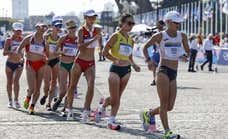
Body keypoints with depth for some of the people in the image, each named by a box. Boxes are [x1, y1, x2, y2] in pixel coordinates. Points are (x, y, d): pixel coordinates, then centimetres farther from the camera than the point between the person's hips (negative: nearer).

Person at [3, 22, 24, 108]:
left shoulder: (22, 40, 0)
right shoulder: (9, 40, -7)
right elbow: (4, 53, -13)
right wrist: (11, 51, -29)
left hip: (19, 64, 0)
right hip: (9, 63, 0)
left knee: (16, 80, -16)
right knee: (9, 82, 7)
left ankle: (16, 100, -8)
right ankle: (10, 100, 19)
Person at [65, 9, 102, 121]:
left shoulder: (97, 30, 4)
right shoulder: (81, 30, -8)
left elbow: (101, 46, 18)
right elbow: (80, 46, -23)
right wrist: (93, 39, -28)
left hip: (91, 63, 2)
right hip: (80, 61, -2)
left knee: (91, 86, -15)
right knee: (73, 86, 7)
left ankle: (86, 112, -11)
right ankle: (69, 110, 22)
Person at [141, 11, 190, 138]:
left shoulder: (182, 36, 9)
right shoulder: (160, 36, -2)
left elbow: (188, 52, 19)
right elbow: (145, 47, 8)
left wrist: (185, 56, -5)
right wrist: (148, 60, -8)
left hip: (174, 73, 6)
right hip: (163, 70, -6)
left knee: (169, 107, 6)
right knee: (164, 104, -9)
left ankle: (148, 114, 30)